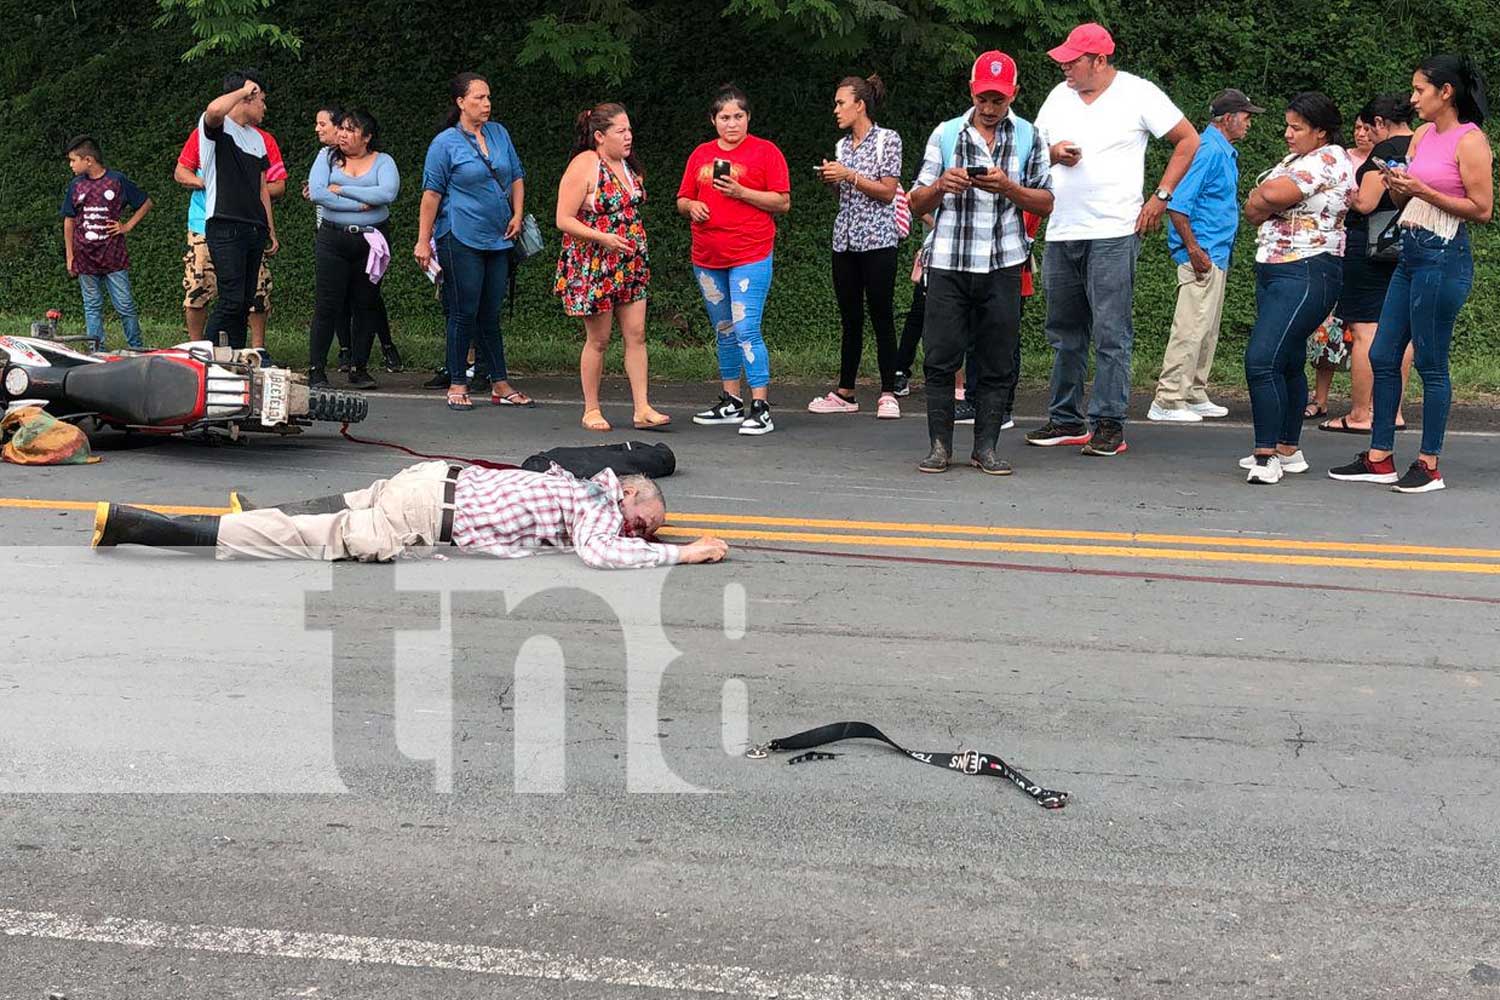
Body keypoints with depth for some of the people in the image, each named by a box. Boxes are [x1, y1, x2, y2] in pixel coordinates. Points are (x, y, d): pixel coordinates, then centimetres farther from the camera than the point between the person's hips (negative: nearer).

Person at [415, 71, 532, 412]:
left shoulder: (499, 133, 11)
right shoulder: (445, 143, -5)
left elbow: (517, 177, 20)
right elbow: (432, 193, -6)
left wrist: (518, 215, 5)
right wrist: (423, 241, -8)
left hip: (499, 239, 5)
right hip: (461, 240, -5)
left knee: (490, 314, 9)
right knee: (464, 313, -3)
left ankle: (500, 385, 13)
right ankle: (457, 385, 6)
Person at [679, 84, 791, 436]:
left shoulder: (765, 152, -1)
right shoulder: (701, 155, 14)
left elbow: (783, 203, -5)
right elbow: (682, 200, 19)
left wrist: (741, 192, -15)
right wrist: (692, 207, -4)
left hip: (750, 256, -6)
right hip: (707, 258, 6)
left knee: (746, 330, -15)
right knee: (724, 332, 13)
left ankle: (760, 408, -12)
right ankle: (731, 403, 23)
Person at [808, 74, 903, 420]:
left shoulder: (887, 140, -3)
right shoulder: (842, 145, 15)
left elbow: (887, 192, -9)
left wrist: (849, 176, -14)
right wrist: (831, 180, 2)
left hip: (877, 240, -6)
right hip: (845, 240, 6)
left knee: (881, 317, -4)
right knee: (850, 319, 8)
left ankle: (888, 394, 0)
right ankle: (845, 392, 12)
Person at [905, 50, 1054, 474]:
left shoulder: (1027, 137, 7)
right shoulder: (945, 134, 7)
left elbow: (1045, 203, 5)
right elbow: (917, 203, 9)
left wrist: (1008, 187, -12)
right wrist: (941, 186, -13)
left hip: (1002, 266, 0)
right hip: (948, 264, 0)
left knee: (998, 363, 2)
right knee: (940, 358, -2)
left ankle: (985, 448, 10)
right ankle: (939, 446, 6)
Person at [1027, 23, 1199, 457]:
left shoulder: (1138, 93, -2)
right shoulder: (1059, 96, 13)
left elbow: (1188, 140, 1)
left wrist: (1161, 196, -4)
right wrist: (1054, 153, -5)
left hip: (1113, 232, -6)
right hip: (1061, 234, 6)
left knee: (1110, 332, -8)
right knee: (1064, 332, 10)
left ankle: (1108, 423, -4)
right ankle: (1066, 420, 19)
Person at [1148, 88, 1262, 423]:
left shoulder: (1225, 152, 17)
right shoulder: (1209, 150, -14)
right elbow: (1177, 204, -21)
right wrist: (1194, 250, -22)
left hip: (1217, 255, 11)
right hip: (1202, 255, -11)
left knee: (1207, 330, 14)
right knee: (1191, 328, -11)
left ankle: (1195, 396, 22)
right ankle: (1167, 401, -8)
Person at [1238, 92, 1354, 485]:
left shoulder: (1330, 160, -11)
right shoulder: (1294, 158, 18)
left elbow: (1273, 195, -22)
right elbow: (1254, 207, 12)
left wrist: (1263, 202, -2)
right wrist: (1267, 202, -9)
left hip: (1306, 273, -10)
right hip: (1273, 270, 10)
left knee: (1262, 360, -18)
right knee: (1288, 362, 13)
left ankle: (1267, 455, -17)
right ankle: (1288, 450, 21)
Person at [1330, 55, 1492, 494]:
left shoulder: (1470, 141, -10)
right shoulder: (1423, 135, 13)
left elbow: (1483, 209, -14)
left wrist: (1423, 191, -18)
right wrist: (1397, 187, -4)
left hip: (1444, 258, -9)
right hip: (1410, 252, 9)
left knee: (1430, 364, -2)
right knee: (1382, 357, 9)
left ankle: (1429, 466, 8)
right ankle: (1379, 458, 16)